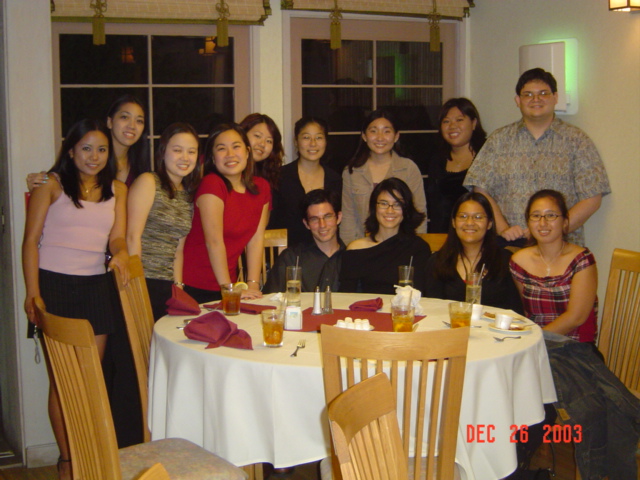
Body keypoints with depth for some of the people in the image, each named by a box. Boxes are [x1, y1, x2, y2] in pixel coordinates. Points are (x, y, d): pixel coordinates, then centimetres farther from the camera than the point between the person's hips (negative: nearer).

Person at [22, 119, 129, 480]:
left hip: (97, 287, 3)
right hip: (55, 285, -3)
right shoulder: (51, 185, 0)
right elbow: (31, 240, -3)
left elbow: (117, 237, 3)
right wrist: (33, 293, -12)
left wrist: (121, 253, -21)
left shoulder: (117, 190, 11)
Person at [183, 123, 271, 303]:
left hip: (226, 283, 6)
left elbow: (256, 239, 1)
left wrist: (253, 285, -6)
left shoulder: (261, 187, 4)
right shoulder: (211, 184, -15)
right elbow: (214, 241, -17)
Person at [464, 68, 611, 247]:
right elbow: (481, 190, 9)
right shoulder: (499, 139, 14)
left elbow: (592, 199, 4)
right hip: (509, 245, 1)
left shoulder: (577, 140, 10)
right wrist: (503, 229, -6)